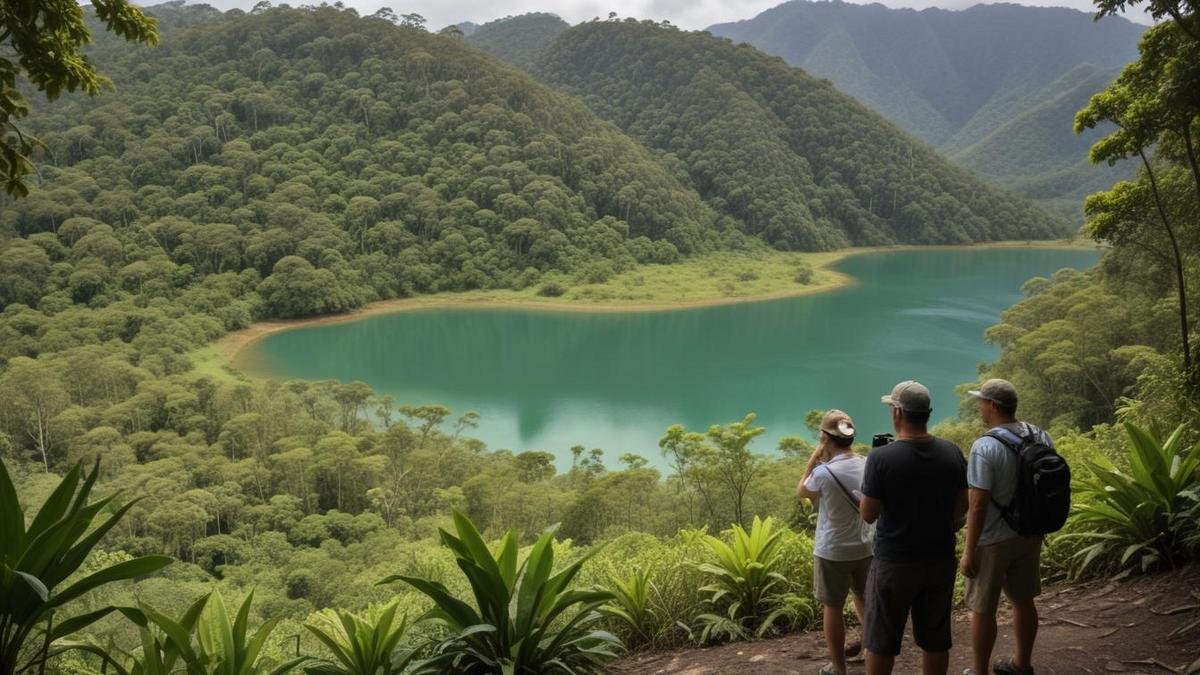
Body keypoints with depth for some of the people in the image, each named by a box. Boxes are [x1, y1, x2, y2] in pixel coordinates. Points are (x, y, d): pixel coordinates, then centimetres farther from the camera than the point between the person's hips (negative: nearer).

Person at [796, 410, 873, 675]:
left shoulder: (823, 472, -21)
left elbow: (800, 492, -1)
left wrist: (813, 460, -2)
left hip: (832, 552, -5)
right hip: (865, 547, 5)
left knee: (833, 608, 7)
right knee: (863, 598, 26)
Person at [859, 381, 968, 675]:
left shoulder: (881, 458, -19)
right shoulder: (952, 452, -5)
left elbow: (868, 515, -12)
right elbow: (962, 506, 5)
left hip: (895, 563, -4)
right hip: (941, 560, 4)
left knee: (881, 642, 10)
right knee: (936, 640, 15)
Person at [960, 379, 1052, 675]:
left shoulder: (985, 447, -23)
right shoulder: (1042, 437, -2)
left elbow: (978, 505, -22)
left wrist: (969, 551, -14)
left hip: (993, 541, -7)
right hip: (1030, 535, 7)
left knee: (982, 609, 7)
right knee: (1024, 601, 20)